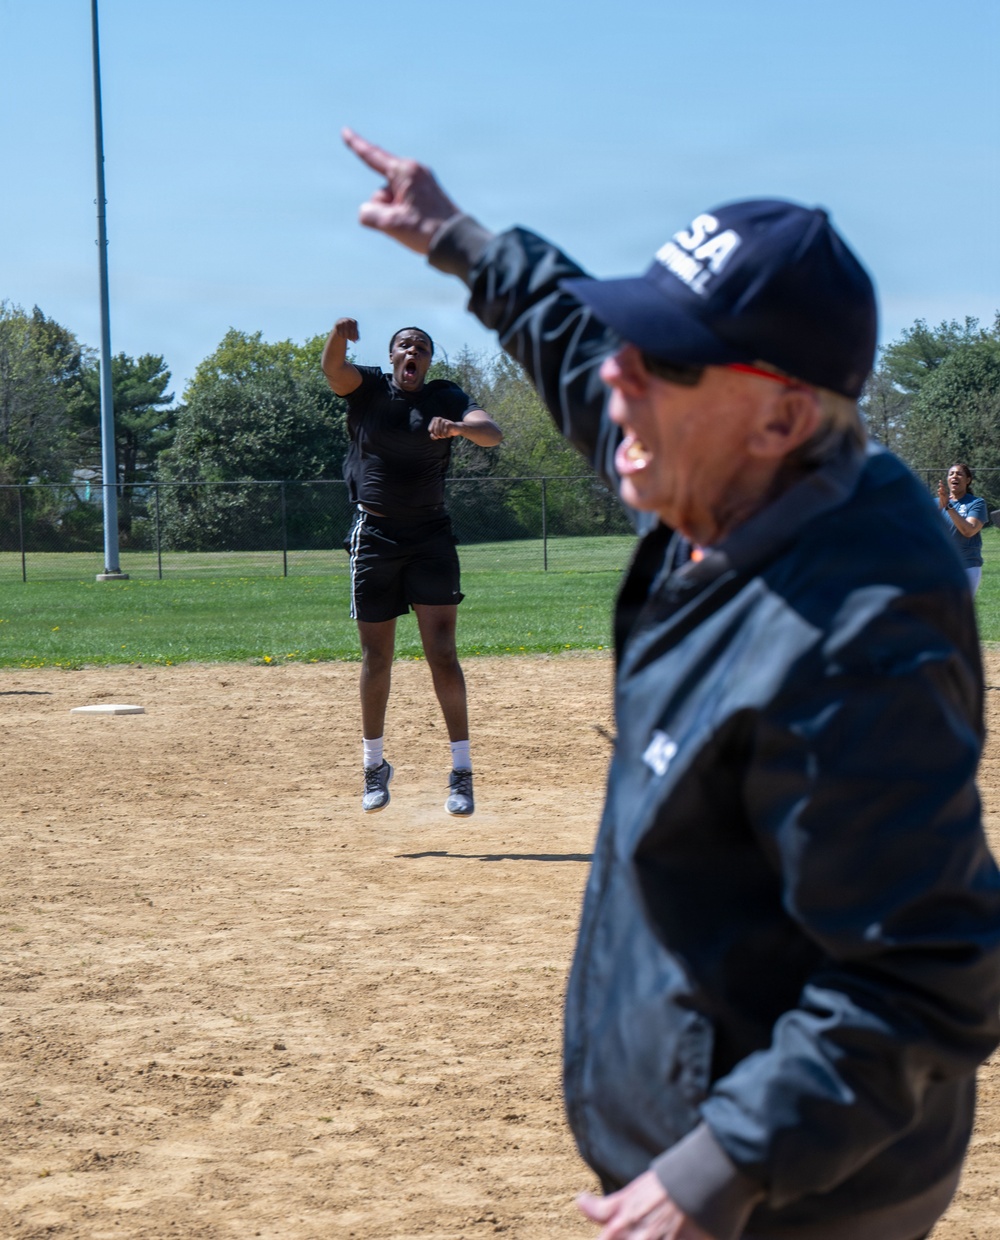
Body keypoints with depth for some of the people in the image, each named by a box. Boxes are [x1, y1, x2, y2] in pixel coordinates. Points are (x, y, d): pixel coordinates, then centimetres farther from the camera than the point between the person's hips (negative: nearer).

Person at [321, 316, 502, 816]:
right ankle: (374, 765, 23)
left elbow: (493, 433, -14)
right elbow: (332, 368, -19)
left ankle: (461, 771, -5)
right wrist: (338, 335, -41)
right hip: (374, 536, 1)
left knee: (441, 651, -8)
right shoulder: (367, 387, 2)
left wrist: (457, 427, -36)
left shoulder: (445, 397, 1)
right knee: (376, 657, 7)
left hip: (430, 537, -1)